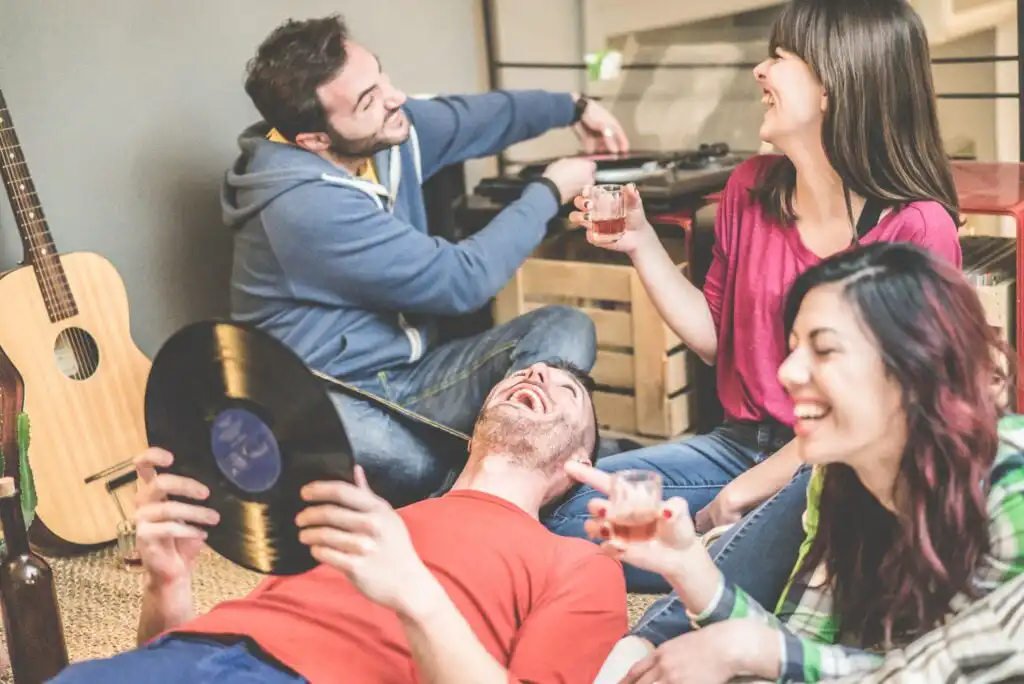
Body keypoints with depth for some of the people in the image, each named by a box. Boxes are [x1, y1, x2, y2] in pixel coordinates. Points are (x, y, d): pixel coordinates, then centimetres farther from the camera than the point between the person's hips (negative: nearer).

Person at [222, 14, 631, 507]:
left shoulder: (386, 130, -2)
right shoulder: (305, 205, -26)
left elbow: (472, 116, 22)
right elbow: (462, 281, -20)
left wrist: (572, 108, 18)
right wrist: (549, 192, -8)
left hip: (410, 375, 9)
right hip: (333, 401, -9)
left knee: (565, 330, -10)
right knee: (418, 469, -43)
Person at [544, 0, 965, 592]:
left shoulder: (918, 228, -14)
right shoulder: (752, 188, 3)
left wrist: (748, 489, -15)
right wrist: (640, 242, 1)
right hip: (744, 443, 6)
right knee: (574, 512, -11)